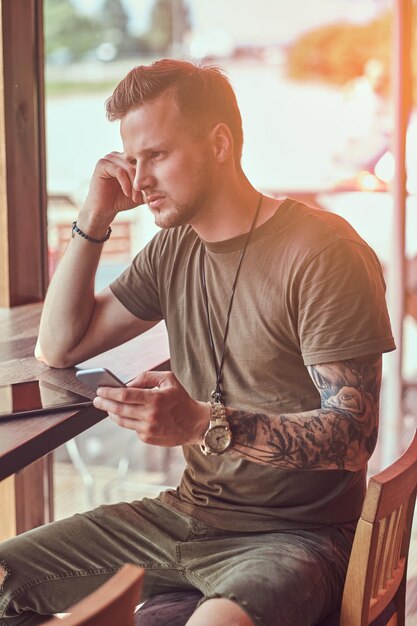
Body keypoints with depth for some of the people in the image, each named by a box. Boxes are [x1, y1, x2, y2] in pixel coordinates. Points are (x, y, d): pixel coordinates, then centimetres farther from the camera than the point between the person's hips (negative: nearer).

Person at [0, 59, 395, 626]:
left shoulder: (325, 254, -14)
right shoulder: (174, 249, 9)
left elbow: (353, 436, -19)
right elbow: (58, 348, 12)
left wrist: (204, 425, -32)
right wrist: (95, 217, 3)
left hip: (295, 533, -6)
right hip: (185, 514, 7)